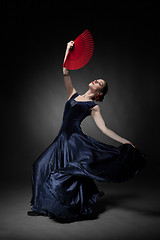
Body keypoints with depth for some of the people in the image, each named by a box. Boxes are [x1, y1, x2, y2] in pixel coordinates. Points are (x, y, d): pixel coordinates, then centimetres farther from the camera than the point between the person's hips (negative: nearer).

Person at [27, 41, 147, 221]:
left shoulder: (93, 107, 4)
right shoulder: (74, 95, 18)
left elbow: (104, 129, -2)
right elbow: (65, 73, 10)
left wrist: (124, 141, -11)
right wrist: (68, 49, 7)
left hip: (76, 140, -5)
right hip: (63, 139, 5)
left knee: (69, 172, -10)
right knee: (43, 167, 3)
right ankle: (43, 207, 16)